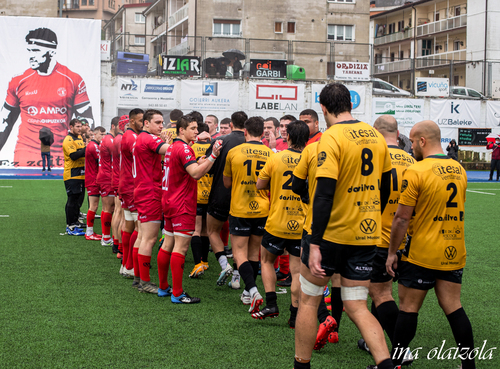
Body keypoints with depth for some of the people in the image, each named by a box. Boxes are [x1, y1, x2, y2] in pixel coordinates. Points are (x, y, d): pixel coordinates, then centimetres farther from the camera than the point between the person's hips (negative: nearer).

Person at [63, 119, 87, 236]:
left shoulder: (79, 138, 17)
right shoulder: (68, 140, -12)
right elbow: (74, 155, -23)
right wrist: (86, 149, -24)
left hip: (80, 175, 9)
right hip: (72, 175, -9)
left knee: (78, 199, 14)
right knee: (73, 200, -8)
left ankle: (74, 222, 24)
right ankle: (70, 227, -5)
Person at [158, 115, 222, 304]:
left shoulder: (172, 147, 16)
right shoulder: (183, 148, -15)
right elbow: (196, 173, -26)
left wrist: (209, 156, 9)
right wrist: (213, 156, -31)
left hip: (170, 202, 10)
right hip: (182, 205, -10)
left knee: (168, 245, 13)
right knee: (181, 247, -9)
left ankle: (163, 287, 21)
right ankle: (177, 294, -8)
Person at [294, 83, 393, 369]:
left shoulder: (331, 137, -15)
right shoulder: (376, 136, 6)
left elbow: (324, 195, -21)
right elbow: (385, 188, 14)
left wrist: (314, 244, -21)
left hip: (333, 233, -6)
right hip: (367, 236, 6)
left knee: (308, 301, 12)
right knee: (357, 307, 12)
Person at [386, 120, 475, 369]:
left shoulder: (415, 172, -15)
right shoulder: (459, 170, 7)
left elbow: (402, 218, -14)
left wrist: (392, 252, -6)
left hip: (421, 255, -6)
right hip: (454, 254, 6)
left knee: (408, 308, 3)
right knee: (453, 307, 9)